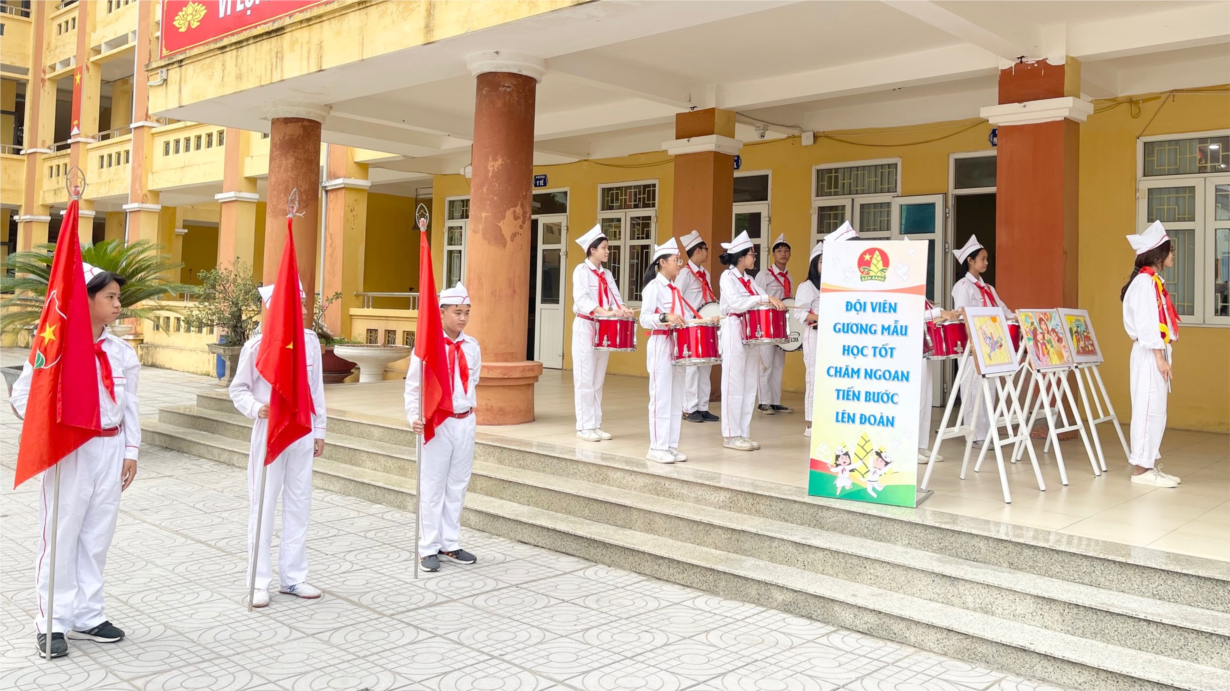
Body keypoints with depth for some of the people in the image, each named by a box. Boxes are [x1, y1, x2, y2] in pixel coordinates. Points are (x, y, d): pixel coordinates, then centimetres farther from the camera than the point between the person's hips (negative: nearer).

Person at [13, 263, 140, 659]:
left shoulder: (120, 352, 6)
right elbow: (22, 395, -7)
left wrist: (130, 451, 8)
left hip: (109, 448, 5)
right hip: (70, 450, -5)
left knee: (98, 534, 11)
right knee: (61, 533, 2)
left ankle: (87, 615, 23)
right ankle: (53, 622, 14)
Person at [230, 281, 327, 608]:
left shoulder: (310, 340, 0)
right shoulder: (257, 345, -9)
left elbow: (316, 388, 8)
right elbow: (238, 389, 0)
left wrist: (319, 429, 9)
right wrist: (256, 408, -20)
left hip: (302, 431, 4)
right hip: (269, 431, -3)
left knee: (299, 503, 9)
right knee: (263, 505, 2)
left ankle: (293, 577, 20)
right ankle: (260, 581, 13)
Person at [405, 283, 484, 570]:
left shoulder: (471, 346, 4)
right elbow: (413, 386, -8)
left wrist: (469, 407, 13)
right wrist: (414, 418, -18)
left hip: (465, 422, 5)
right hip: (437, 423, -5)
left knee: (458, 485, 12)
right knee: (433, 487, 2)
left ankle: (451, 543, 23)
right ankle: (428, 548, 11)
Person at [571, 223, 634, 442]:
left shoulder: (606, 274, 14)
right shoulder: (581, 271, -5)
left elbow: (615, 298, 5)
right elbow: (581, 300, -19)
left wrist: (622, 309, -19)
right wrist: (605, 312, -32)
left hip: (603, 328, 6)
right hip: (585, 327, -6)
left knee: (598, 380, 8)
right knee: (585, 379, -5)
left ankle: (596, 425, 13)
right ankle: (584, 427, -1)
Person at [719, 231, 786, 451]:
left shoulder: (748, 278, 16)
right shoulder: (728, 276, -7)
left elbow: (761, 297, 13)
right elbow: (736, 302, -21)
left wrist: (773, 302, -8)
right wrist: (765, 298, -24)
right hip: (734, 331, -8)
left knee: (750, 385, 8)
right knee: (734, 384, -5)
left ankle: (743, 433, 14)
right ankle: (731, 435, 1)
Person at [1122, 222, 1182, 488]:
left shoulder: (1154, 281, 16)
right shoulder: (1145, 281, -14)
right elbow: (1145, 324, -19)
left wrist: (1163, 354, 13)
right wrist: (1159, 356, -19)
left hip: (1157, 353, 10)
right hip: (1150, 355, -10)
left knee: (1156, 411, 11)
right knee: (1149, 410, -7)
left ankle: (1150, 464, 17)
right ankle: (1141, 468, -2)